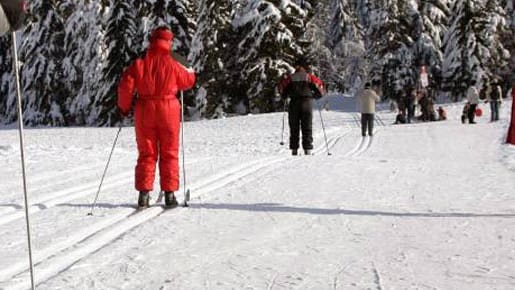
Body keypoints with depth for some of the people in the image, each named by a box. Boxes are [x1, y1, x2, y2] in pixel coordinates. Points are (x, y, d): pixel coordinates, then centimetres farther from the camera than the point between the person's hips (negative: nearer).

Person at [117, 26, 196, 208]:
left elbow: (126, 86, -6)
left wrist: (124, 107, 8)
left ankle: (144, 194, 4)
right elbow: (188, 81, 7)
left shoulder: (139, 63, -4)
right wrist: (190, 72, 29)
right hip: (168, 111, -1)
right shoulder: (173, 65, -8)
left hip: (145, 111, 2)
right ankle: (169, 194, 8)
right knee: (169, 154, 9)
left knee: (146, 154, 10)